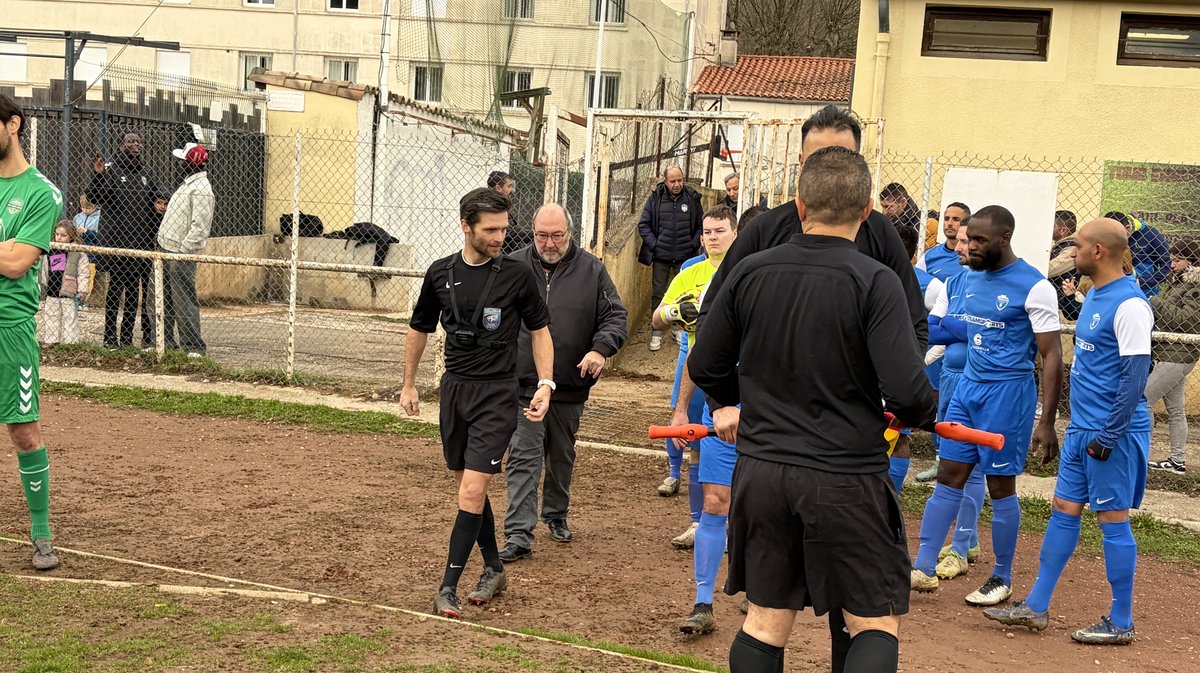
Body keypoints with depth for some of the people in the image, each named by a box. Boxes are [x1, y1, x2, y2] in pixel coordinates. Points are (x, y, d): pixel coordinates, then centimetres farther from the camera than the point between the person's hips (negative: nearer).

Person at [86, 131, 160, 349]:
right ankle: (110, 337, 3)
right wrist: (98, 176, -26)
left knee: (134, 291, 7)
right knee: (115, 288, -2)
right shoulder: (112, 169, -2)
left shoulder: (145, 172, 14)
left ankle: (127, 337, 13)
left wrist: (154, 233, 14)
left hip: (141, 241, 5)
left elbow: (155, 201, 22)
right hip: (116, 240, -5)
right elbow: (93, 197, -10)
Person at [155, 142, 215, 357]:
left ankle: (195, 346, -2)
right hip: (165, 249, 10)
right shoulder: (188, 184, 17)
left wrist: (182, 252, -23)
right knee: (159, 298, 15)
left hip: (180, 254, -10)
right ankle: (166, 341, 24)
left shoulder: (202, 190, -15)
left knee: (184, 301, -7)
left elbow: (199, 227, -22)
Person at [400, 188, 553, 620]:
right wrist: (409, 384, 19)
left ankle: (448, 588, -6)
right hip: (454, 387, 4)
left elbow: (539, 329, 4)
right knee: (468, 485, 13)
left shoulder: (516, 275, -7)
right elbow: (420, 329, 16)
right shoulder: (440, 274, 2)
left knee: (472, 491, -12)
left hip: (496, 393, -4)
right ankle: (494, 570, 30)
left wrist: (545, 384, -5)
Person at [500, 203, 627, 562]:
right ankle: (519, 534, -5)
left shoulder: (591, 269, 0)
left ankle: (556, 515, 38)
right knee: (523, 458, -6)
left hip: (570, 385, 1)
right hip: (522, 384, -1)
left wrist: (601, 348, -18)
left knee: (562, 457, 17)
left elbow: (615, 315, 0)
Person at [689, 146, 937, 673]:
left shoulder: (750, 273, 0)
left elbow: (705, 367, 9)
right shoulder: (874, 282, -13)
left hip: (760, 471, 4)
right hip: (846, 477, -4)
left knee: (766, 621, 16)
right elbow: (907, 392, -18)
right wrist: (923, 417, 5)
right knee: (875, 626, 8)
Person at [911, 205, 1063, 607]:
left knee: (1000, 485, 3)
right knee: (949, 476, 5)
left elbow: (1052, 356, -13)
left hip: (1008, 392, -6)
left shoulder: (1033, 287, -12)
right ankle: (923, 569, 9)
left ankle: (1003, 579, 18)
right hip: (967, 387, 6)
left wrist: (1046, 423, -17)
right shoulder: (971, 280, 8)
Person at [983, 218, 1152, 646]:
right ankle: (1036, 608, 18)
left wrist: (1109, 436, -20)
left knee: (1112, 520, -1)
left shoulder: (1129, 304, -17)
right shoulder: (1094, 296, 12)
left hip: (1113, 434, -9)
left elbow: (1135, 375, -21)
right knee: (1064, 510, 11)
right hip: (1082, 429, 9)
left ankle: (1121, 623, 11)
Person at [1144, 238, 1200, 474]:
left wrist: (1155, 302, -17)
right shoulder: (1177, 281, 13)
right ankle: (1177, 460, 19)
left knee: (1142, 400, -9)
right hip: (1170, 354, 9)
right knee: (1175, 409, 13)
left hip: (1178, 356, -9)